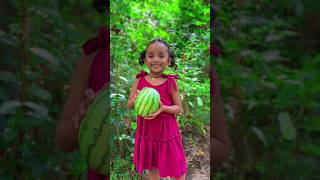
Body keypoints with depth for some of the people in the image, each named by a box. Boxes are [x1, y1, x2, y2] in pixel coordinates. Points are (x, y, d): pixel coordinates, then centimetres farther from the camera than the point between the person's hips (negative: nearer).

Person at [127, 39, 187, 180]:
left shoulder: (171, 82, -7)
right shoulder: (140, 81, -3)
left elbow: (179, 108, -4)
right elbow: (129, 105, 5)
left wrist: (163, 108, -23)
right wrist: (136, 100, -18)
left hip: (167, 131, -2)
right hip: (147, 131, 2)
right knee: (152, 167, 18)